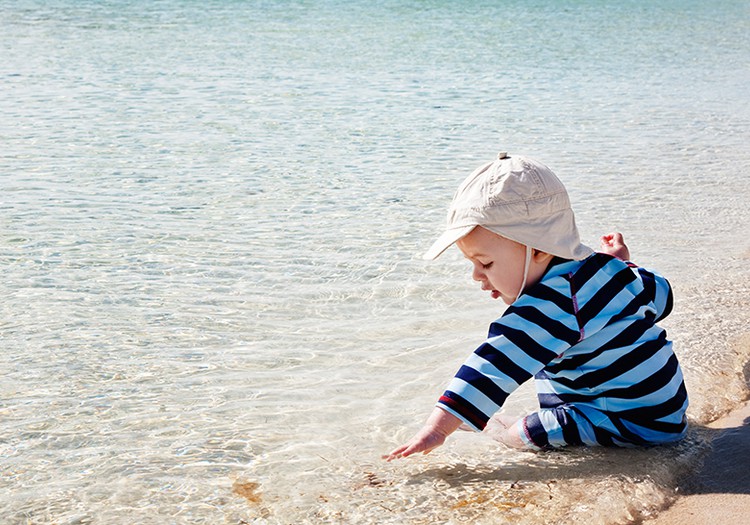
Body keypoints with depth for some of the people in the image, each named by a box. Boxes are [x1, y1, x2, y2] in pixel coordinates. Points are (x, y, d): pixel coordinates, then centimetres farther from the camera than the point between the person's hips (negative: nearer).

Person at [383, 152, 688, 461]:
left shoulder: (549, 305, -27)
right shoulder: (599, 267, 1)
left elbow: (495, 368, -34)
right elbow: (658, 296, 17)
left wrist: (438, 427, -36)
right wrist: (621, 268, 30)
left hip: (640, 422, -11)